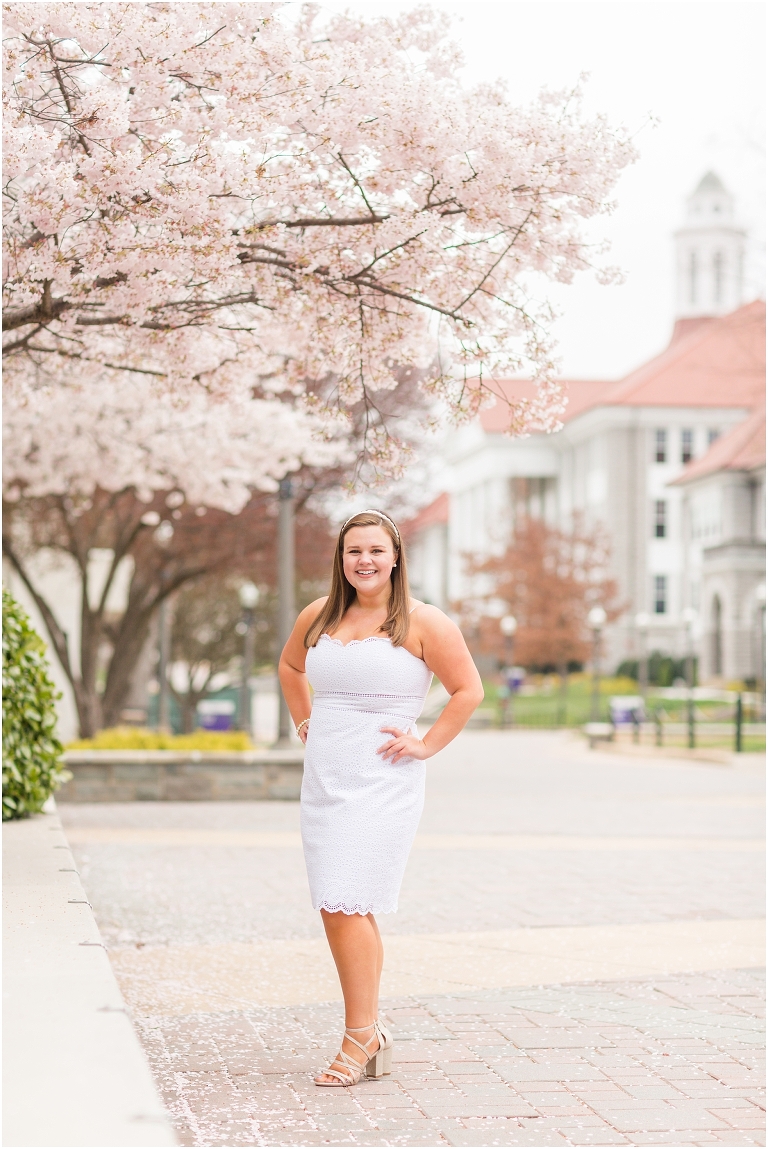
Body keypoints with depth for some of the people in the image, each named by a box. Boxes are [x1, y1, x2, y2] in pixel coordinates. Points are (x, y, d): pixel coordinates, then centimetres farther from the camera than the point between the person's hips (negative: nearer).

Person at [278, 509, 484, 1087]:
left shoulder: (423, 623, -5)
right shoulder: (319, 616, 11)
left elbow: (469, 690, -3)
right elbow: (290, 665, 30)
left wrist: (427, 745, -6)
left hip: (382, 784, -6)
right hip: (324, 780, 6)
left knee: (348, 904, -14)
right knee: (338, 909, 8)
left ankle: (360, 1039, -5)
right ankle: (370, 1029, 20)